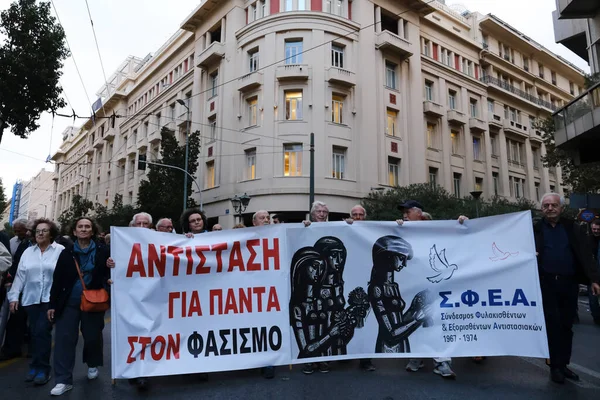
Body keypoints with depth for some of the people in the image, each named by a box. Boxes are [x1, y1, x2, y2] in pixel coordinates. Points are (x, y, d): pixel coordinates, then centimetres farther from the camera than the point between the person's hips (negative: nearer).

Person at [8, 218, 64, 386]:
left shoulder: (61, 250, -4)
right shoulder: (28, 252, 10)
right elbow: (20, 275, 10)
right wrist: (14, 296, 6)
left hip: (51, 299, -4)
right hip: (31, 299, 4)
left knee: (42, 332, -6)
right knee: (36, 333, 8)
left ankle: (41, 368, 7)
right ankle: (37, 366, 22)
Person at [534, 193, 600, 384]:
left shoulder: (572, 228, 6)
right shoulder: (535, 229, 2)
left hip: (569, 283, 2)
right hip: (546, 283, -2)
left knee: (566, 325, 10)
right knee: (553, 324, 2)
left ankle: (564, 363, 24)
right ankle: (555, 365, 15)